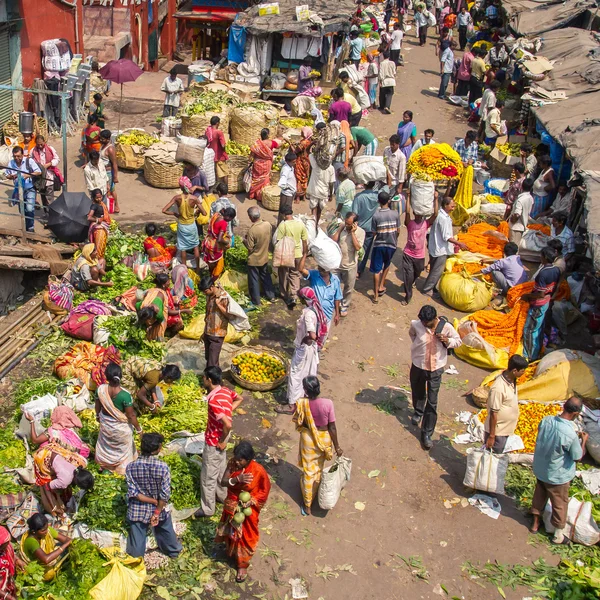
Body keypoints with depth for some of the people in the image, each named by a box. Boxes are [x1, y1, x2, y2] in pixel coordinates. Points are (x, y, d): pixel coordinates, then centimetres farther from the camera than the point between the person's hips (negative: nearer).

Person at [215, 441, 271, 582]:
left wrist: (251, 501, -25)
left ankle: (242, 565, 37)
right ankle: (231, 553, 56)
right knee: (231, 532, 26)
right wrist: (237, 479, -36)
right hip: (232, 507, 3)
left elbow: (265, 490, -14)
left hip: (248, 509, -3)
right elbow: (223, 482, -19)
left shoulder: (258, 471, -28)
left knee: (245, 537, 15)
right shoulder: (232, 464, -18)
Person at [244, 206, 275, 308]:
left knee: (254, 280, 12)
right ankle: (271, 296, 36)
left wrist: (244, 240, -5)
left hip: (254, 260, -6)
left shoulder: (252, 230, -30)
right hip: (265, 257, 6)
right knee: (266, 276, 25)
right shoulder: (268, 225, -13)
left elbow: (250, 247, -22)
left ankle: (256, 301, 23)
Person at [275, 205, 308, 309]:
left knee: (284, 275, 17)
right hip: (297, 254, 3)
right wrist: (305, 253, 15)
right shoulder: (301, 224, -5)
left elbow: (279, 242, -15)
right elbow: (305, 241, 1)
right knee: (295, 275, 12)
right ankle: (294, 296, -2)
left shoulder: (283, 225, -17)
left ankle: (285, 295, 33)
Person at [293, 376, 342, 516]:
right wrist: (337, 447, -5)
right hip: (324, 439, 1)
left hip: (308, 439, -1)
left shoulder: (301, 403, -24)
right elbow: (332, 427, -17)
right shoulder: (327, 403, -26)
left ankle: (307, 506, 25)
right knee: (319, 469, 27)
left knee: (308, 472, 16)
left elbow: (298, 422, -4)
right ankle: (312, 496, 51)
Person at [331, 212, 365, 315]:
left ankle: (344, 307, 34)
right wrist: (339, 229, -16)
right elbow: (332, 241, -13)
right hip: (336, 263, 2)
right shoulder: (341, 228, -6)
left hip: (350, 266, -1)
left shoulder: (360, 232, -12)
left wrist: (352, 233, -24)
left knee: (348, 288, 14)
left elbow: (357, 247, -23)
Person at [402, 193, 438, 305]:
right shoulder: (409, 223, -11)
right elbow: (407, 212, -27)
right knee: (408, 275, -8)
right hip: (408, 254, -3)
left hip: (420, 256, 3)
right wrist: (408, 197, -29)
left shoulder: (426, 223, -5)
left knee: (416, 274, 23)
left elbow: (435, 214, -18)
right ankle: (408, 296, 6)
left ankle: (410, 284, 56)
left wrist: (435, 199, -22)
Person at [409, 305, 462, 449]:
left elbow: (458, 341, -4)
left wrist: (447, 341, -24)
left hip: (435, 369, -2)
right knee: (418, 393, 25)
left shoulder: (446, 327, -19)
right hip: (418, 366, 2)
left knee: (432, 403, -1)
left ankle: (427, 434, 7)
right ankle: (418, 412, 57)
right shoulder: (416, 324, -15)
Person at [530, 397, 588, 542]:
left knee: (539, 495, 27)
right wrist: (583, 440, -2)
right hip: (558, 475, -5)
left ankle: (535, 523, 47)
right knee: (560, 503, 17)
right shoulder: (571, 434, -34)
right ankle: (558, 535, 35)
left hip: (540, 469, 6)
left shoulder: (546, 420, -17)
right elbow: (578, 457, -18)